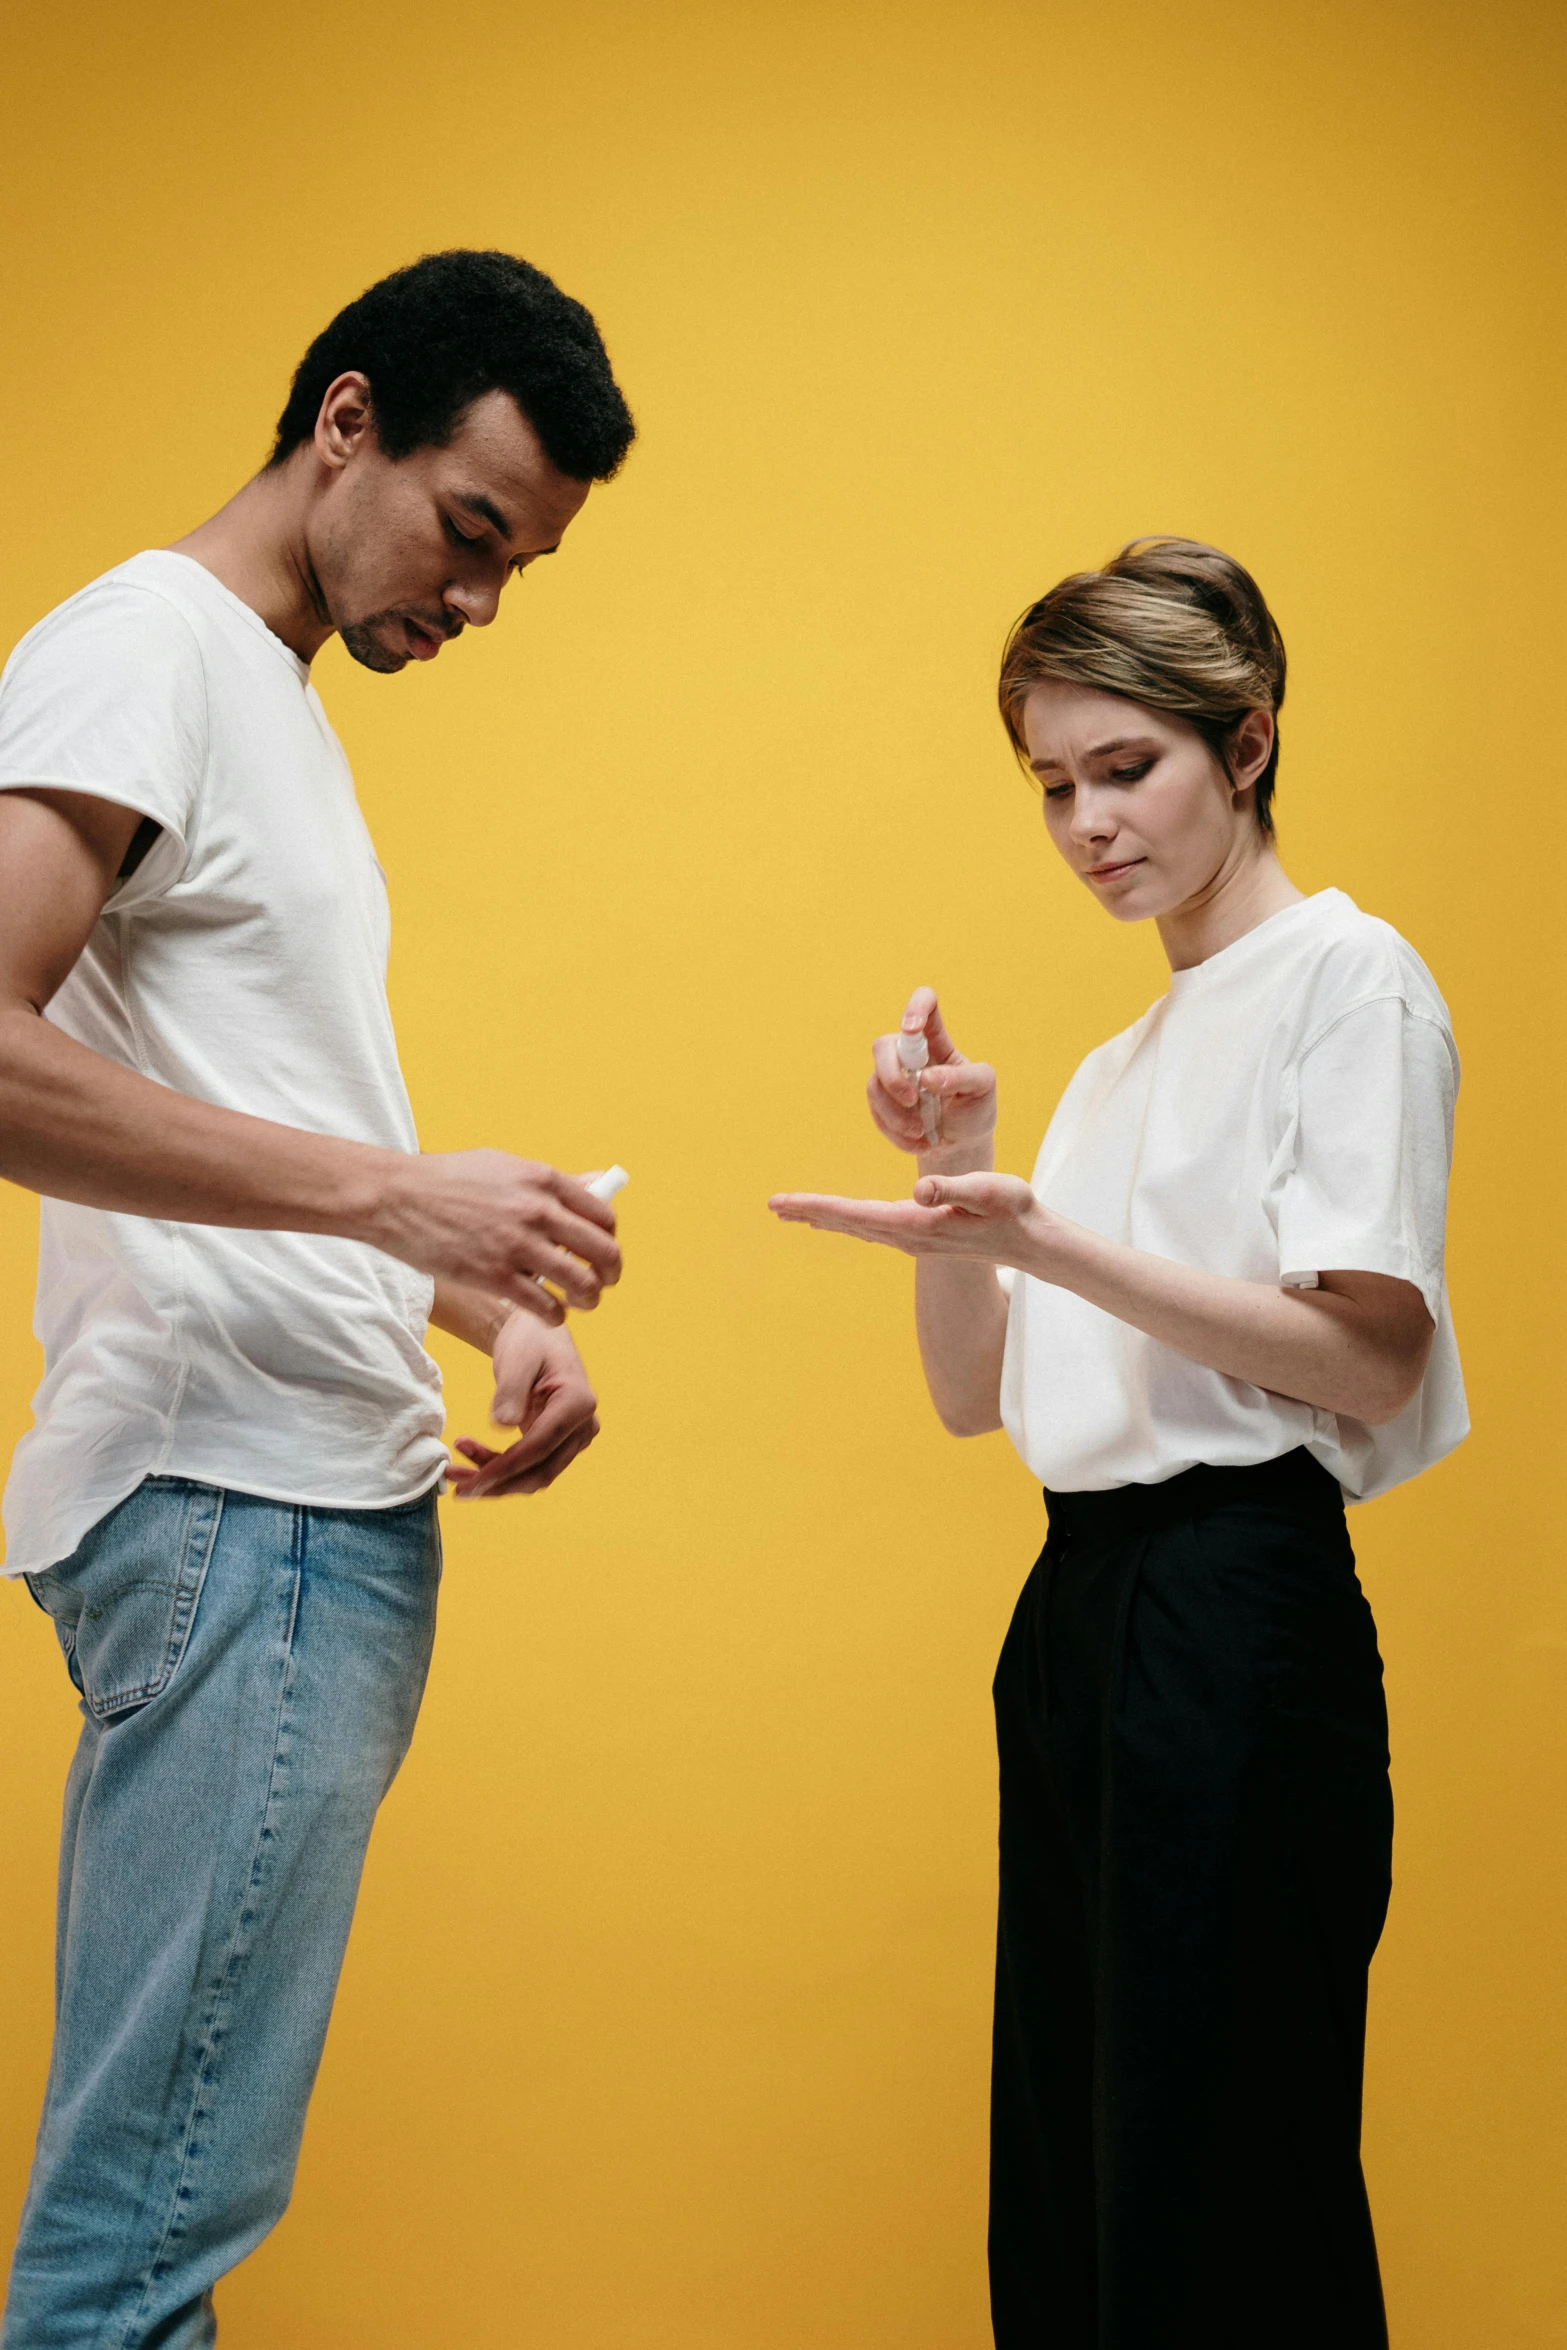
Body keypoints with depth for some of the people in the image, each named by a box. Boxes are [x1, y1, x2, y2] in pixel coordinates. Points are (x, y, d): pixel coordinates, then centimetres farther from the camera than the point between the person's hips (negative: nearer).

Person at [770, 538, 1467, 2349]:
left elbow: (1370, 1360, -12)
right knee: (1062, 2199, 9)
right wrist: (955, 1169, 0)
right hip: (1076, 1603, 8)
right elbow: (972, 1394, 17)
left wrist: (1045, 1240, -20)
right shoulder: (1118, 1061, 21)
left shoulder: (1347, 977, -1)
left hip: (1237, 1608, -8)